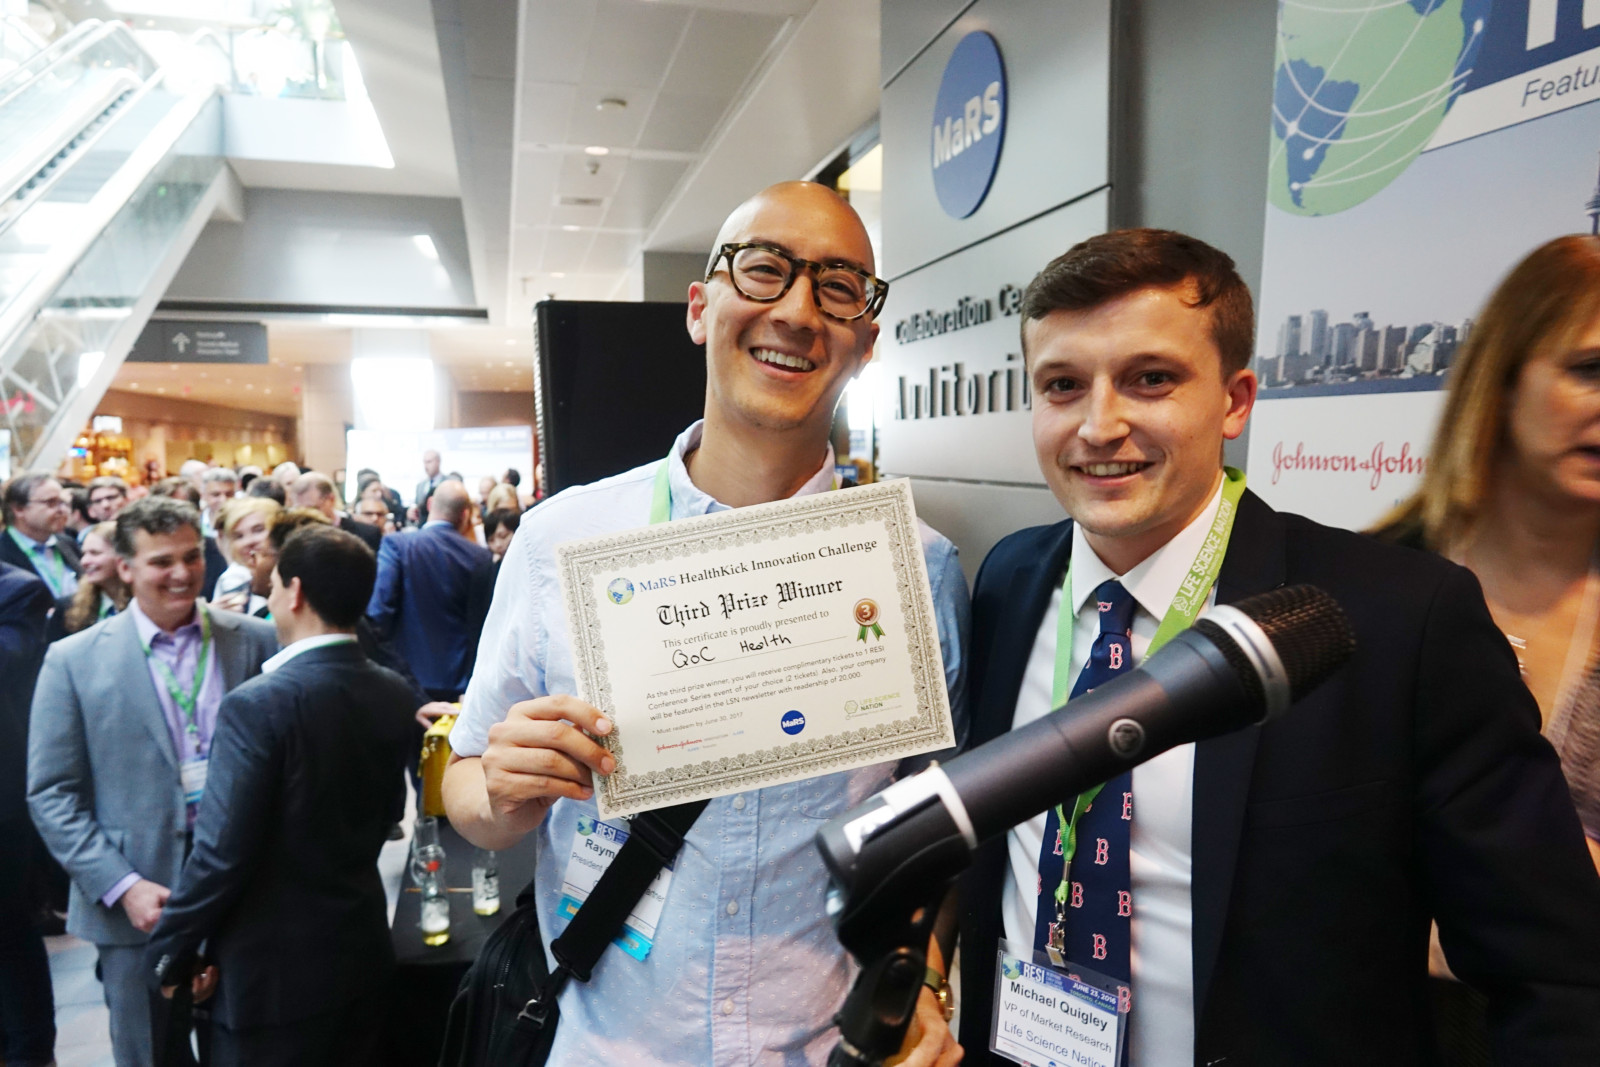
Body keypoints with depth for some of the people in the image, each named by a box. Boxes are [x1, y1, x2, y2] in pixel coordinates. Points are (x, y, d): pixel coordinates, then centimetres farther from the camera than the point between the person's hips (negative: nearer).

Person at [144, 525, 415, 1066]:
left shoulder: (257, 704, -23)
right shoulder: (394, 693, -4)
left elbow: (222, 852, -20)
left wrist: (169, 951, -5)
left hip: (273, 967, -5)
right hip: (364, 950, 6)